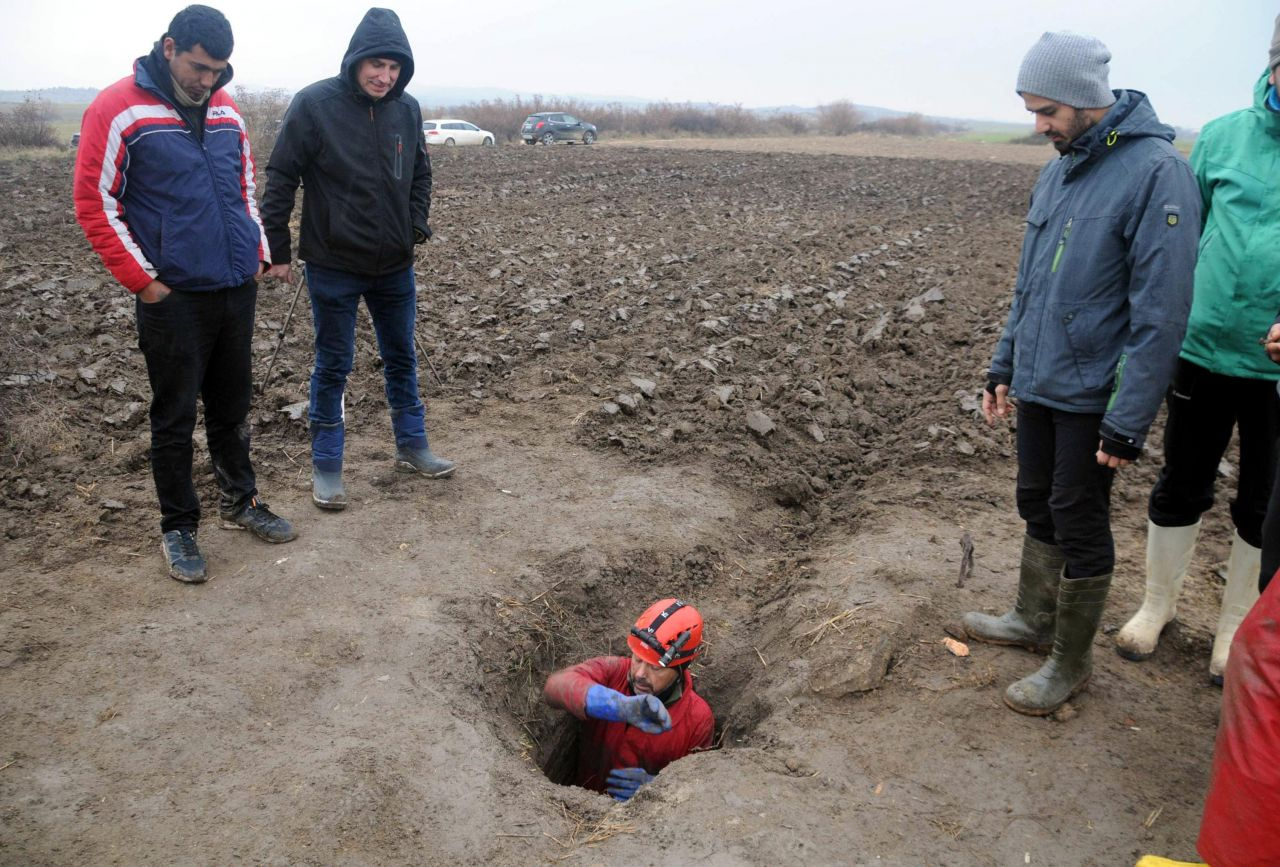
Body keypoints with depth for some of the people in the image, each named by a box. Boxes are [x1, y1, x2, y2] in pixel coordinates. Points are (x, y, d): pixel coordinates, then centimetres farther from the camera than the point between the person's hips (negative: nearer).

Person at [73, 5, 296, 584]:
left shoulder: (226, 111, 10)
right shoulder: (118, 111, -8)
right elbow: (94, 205, -9)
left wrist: (258, 252, 10)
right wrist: (144, 281, -12)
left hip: (238, 290, 5)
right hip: (174, 298, -5)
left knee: (232, 407, 16)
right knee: (175, 417, 4)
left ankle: (240, 502, 32)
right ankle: (178, 527, 18)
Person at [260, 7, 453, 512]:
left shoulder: (407, 109, 0)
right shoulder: (314, 105, -12)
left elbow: (420, 173, 16)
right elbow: (280, 179, -8)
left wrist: (417, 226, 4)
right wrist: (278, 251, -7)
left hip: (395, 266, 4)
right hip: (334, 266, -4)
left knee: (401, 359, 15)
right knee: (333, 367, 5)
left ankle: (412, 447, 31)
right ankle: (325, 466, 18)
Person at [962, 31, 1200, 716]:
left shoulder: (1155, 172, -17)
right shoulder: (1058, 170, 8)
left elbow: (1161, 312, -19)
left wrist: (1129, 421, -20)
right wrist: (1004, 364, 14)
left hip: (1090, 394, -7)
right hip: (1036, 383, 7)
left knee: (1079, 523, 4)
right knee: (1037, 504, 19)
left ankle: (1071, 662, 21)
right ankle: (1034, 619, 38)